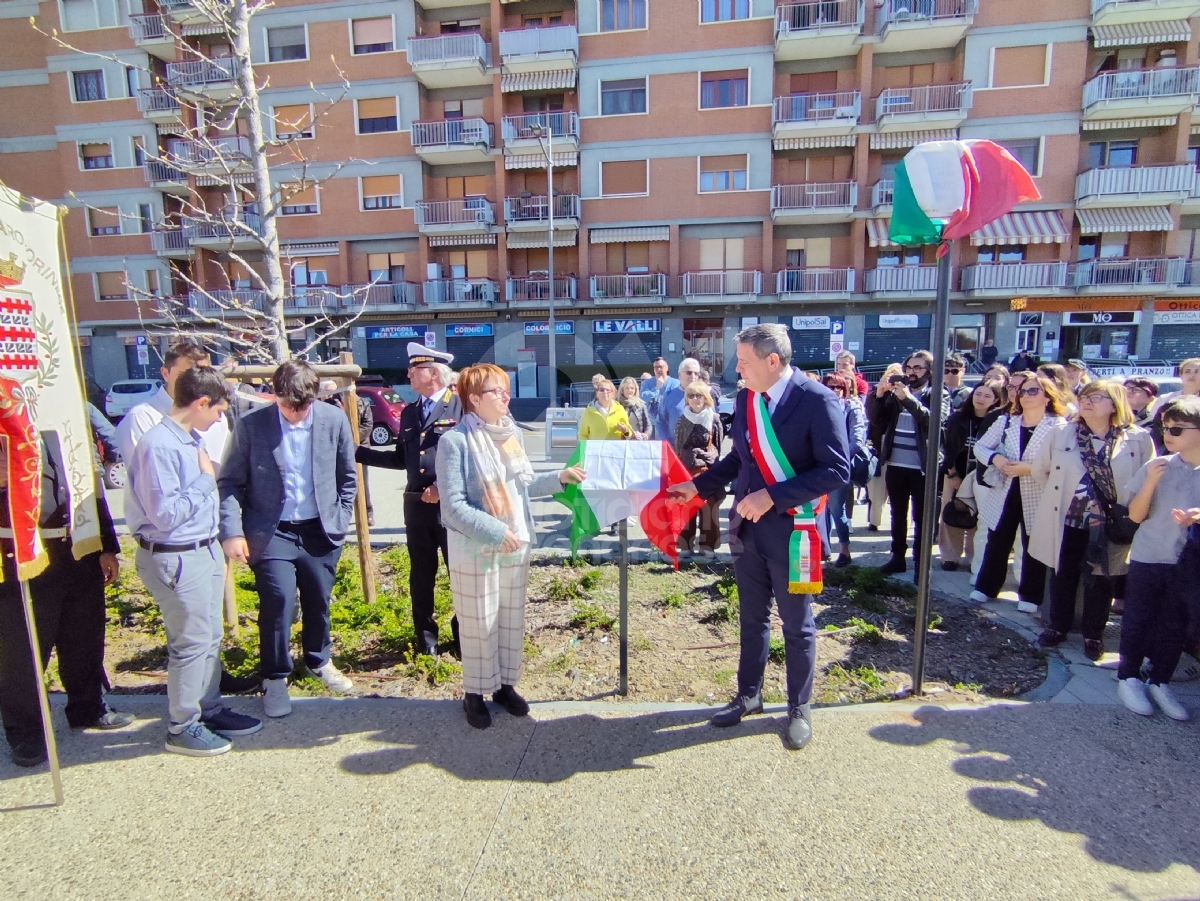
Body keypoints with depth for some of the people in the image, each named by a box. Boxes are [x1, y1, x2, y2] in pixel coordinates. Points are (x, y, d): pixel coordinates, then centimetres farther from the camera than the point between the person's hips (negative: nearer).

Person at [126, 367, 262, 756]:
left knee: (210, 638, 19)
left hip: (205, 550, 9)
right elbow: (165, 514, -23)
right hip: (176, 559, -9)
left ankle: (209, 709, 35)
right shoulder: (159, 445, -21)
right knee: (191, 643, 5)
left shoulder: (192, 439, 5)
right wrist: (206, 478, -16)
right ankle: (182, 727, 23)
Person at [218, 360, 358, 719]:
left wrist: (340, 521, 4)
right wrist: (232, 531, -13)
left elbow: (347, 477, 7)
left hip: (320, 530, 2)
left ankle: (319, 660, 39)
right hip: (271, 531, -2)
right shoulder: (251, 424, -8)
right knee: (279, 599, -12)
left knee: (318, 601, 11)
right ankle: (274, 677, 13)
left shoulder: (334, 419, -3)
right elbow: (229, 482, -3)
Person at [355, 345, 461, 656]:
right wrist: (357, 451, 13)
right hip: (416, 504, 6)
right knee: (421, 572, 14)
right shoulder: (408, 413, 14)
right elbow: (401, 458, 17)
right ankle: (425, 633, 30)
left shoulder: (461, 406, -7)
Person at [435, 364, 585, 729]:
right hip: (474, 550, -6)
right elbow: (453, 506, -18)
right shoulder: (455, 441, -16)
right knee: (479, 624, 7)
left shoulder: (511, 433, 4)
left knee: (513, 620, 16)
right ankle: (475, 692, 27)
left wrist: (559, 477, -1)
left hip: (516, 546, 6)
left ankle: (505, 684, 35)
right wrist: (495, 532, -23)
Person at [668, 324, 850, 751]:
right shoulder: (744, 399, 4)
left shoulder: (817, 400, -16)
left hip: (791, 530, -5)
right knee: (752, 618, 20)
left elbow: (837, 470, -20)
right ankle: (748, 695, 38)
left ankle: (799, 708, 32)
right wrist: (697, 486, 8)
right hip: (747, 527, 6)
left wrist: (772, 496, -23)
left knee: (797, 626, 12)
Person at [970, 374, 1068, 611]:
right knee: (997, 543, 13)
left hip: (1037, 498, -3)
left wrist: (1030, 468, -24)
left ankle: (1030, 596, 24)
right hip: (1004, 494, 3)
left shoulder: (1059, 426, -8)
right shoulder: (1005, 421, 5)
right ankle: (986, 587, 27)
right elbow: (979, 447, 7)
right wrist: (994, 458, -12)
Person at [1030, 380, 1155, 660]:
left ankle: (1093, 634, 28)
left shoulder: (1139, 439, -7)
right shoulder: (1062, 433, -2)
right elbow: (1039, 469, 8)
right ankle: (1058, 626, 30)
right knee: (1063, 576, 14)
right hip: (1066, 521, 1)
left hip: (1108, 526, -1)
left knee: (1101, 581, 12)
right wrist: (1063, 490, 7)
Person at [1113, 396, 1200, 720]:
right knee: (1137, 620, 7)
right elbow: (1135, 515, -5)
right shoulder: (1156, 466, -6)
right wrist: (1150, 482, -19)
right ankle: (1129, 678, 21)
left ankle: (1160, 682, 26)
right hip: (1147, 558, -1)